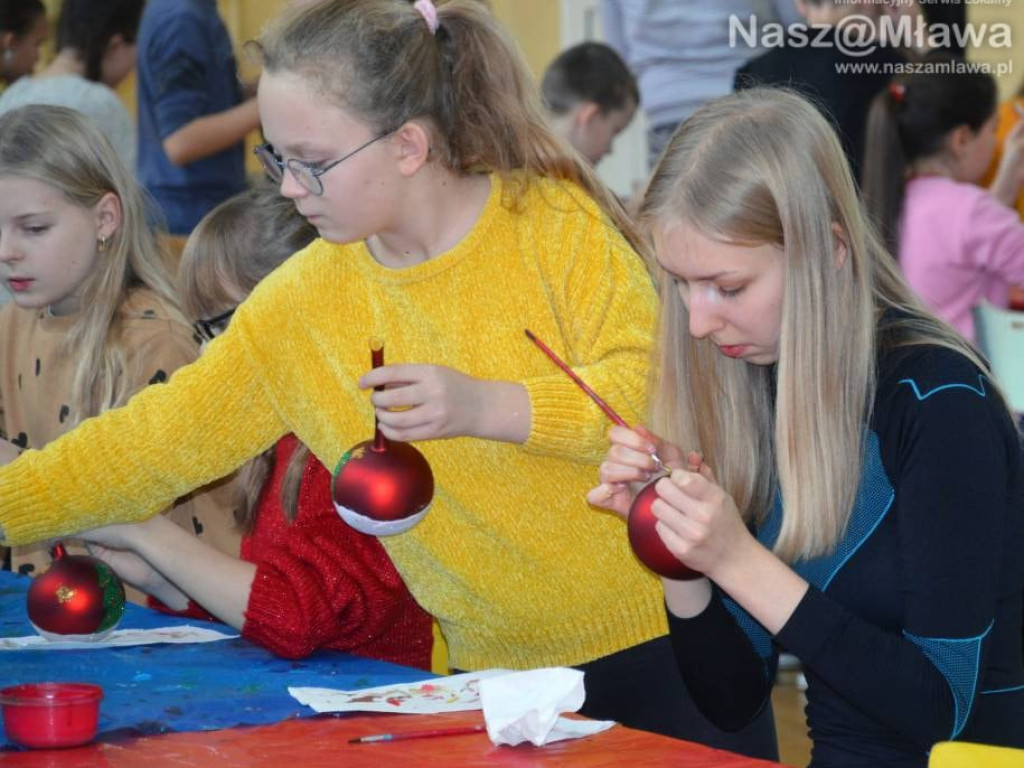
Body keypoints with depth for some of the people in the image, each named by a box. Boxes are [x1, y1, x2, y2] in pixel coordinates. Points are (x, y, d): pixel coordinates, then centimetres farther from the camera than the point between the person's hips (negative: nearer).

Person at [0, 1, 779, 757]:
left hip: (660, 636, -3)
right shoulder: (300, 305, -1)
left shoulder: (554, 221, -12)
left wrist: (488, 407, -29)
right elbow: (159, 440, 1)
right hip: (496, 669, 3)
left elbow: (659, 385, -18)